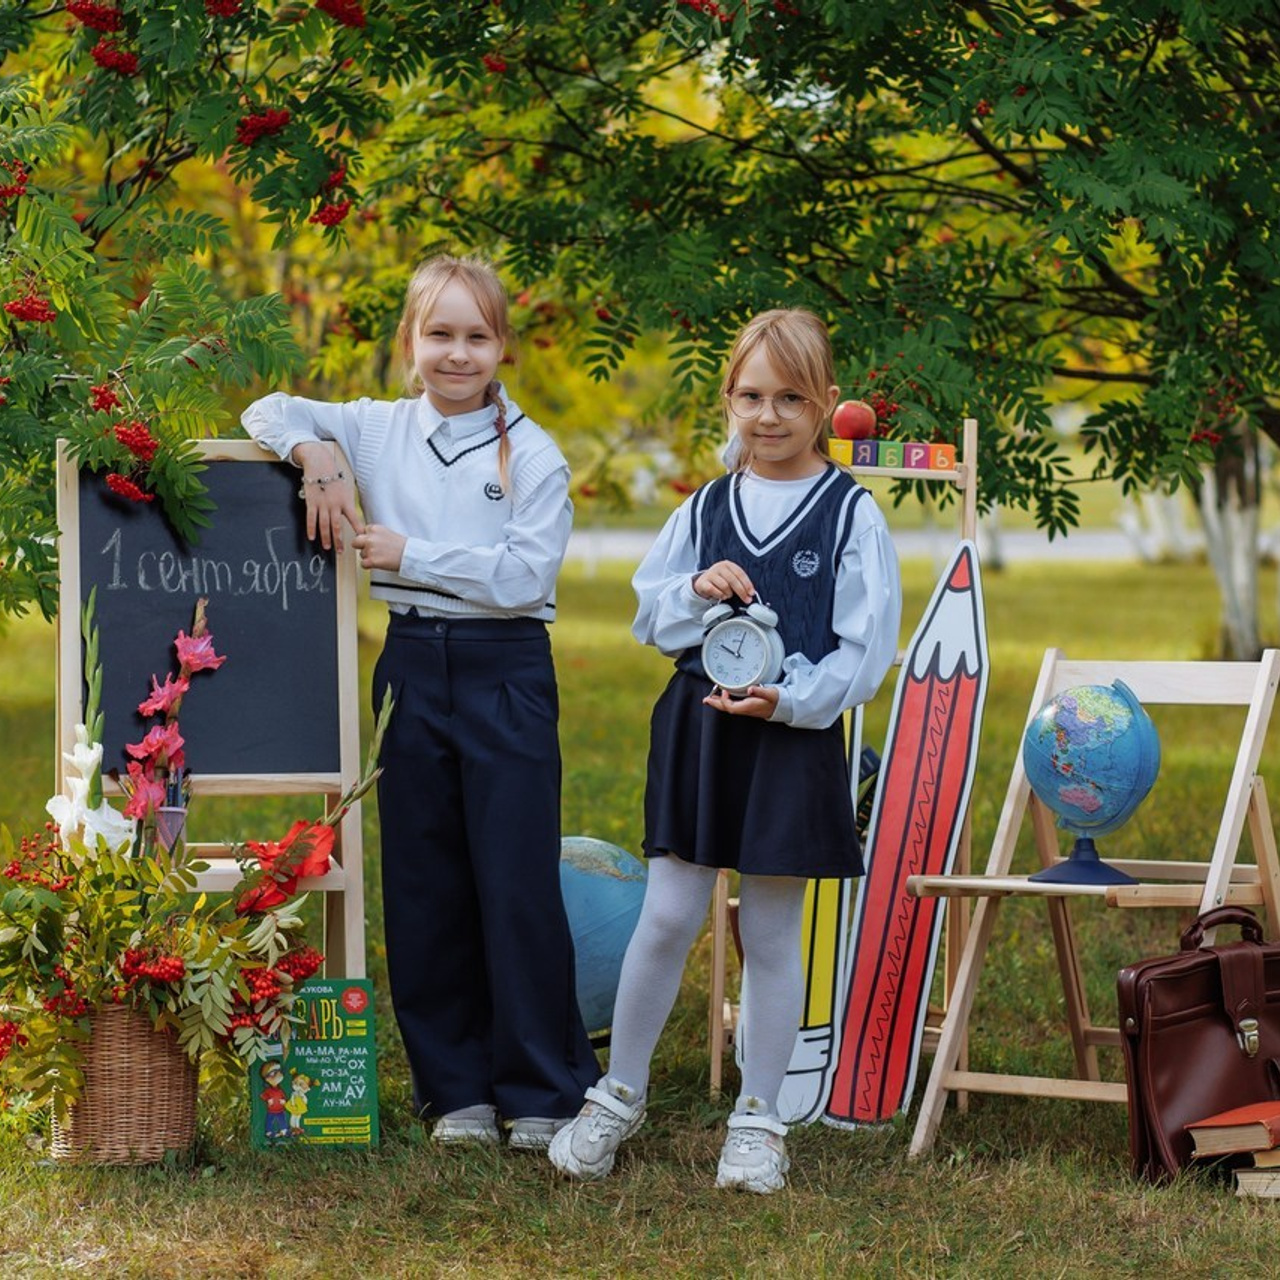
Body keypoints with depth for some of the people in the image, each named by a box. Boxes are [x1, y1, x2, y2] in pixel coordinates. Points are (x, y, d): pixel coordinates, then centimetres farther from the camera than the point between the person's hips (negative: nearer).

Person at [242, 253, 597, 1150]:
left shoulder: (532, 453, -3)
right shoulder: (379, 430, 8)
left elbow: (524, 575, -12)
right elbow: (273, 413, 14)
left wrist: (411, 553, -12)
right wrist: (317, 454, -6)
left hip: (507, 675, -4)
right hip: (412, 666, 4)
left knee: (518, 883, -5)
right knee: (424, 886, 6)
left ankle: (543, 1091, 4)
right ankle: (456, 1086, 16)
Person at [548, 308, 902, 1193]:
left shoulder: (852, 514, -2)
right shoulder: (705, 509, 8)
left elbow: (866, 648, -5)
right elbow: (649, 615, 12)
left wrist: (790, 699, -18)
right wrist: (697, 590, -8)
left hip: (795, 739, -2)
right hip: (696, 729, 2)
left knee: (771, 932, 5)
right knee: (669, 917, 1)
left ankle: (760, 1121, 15)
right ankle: (619, 1097, 15)